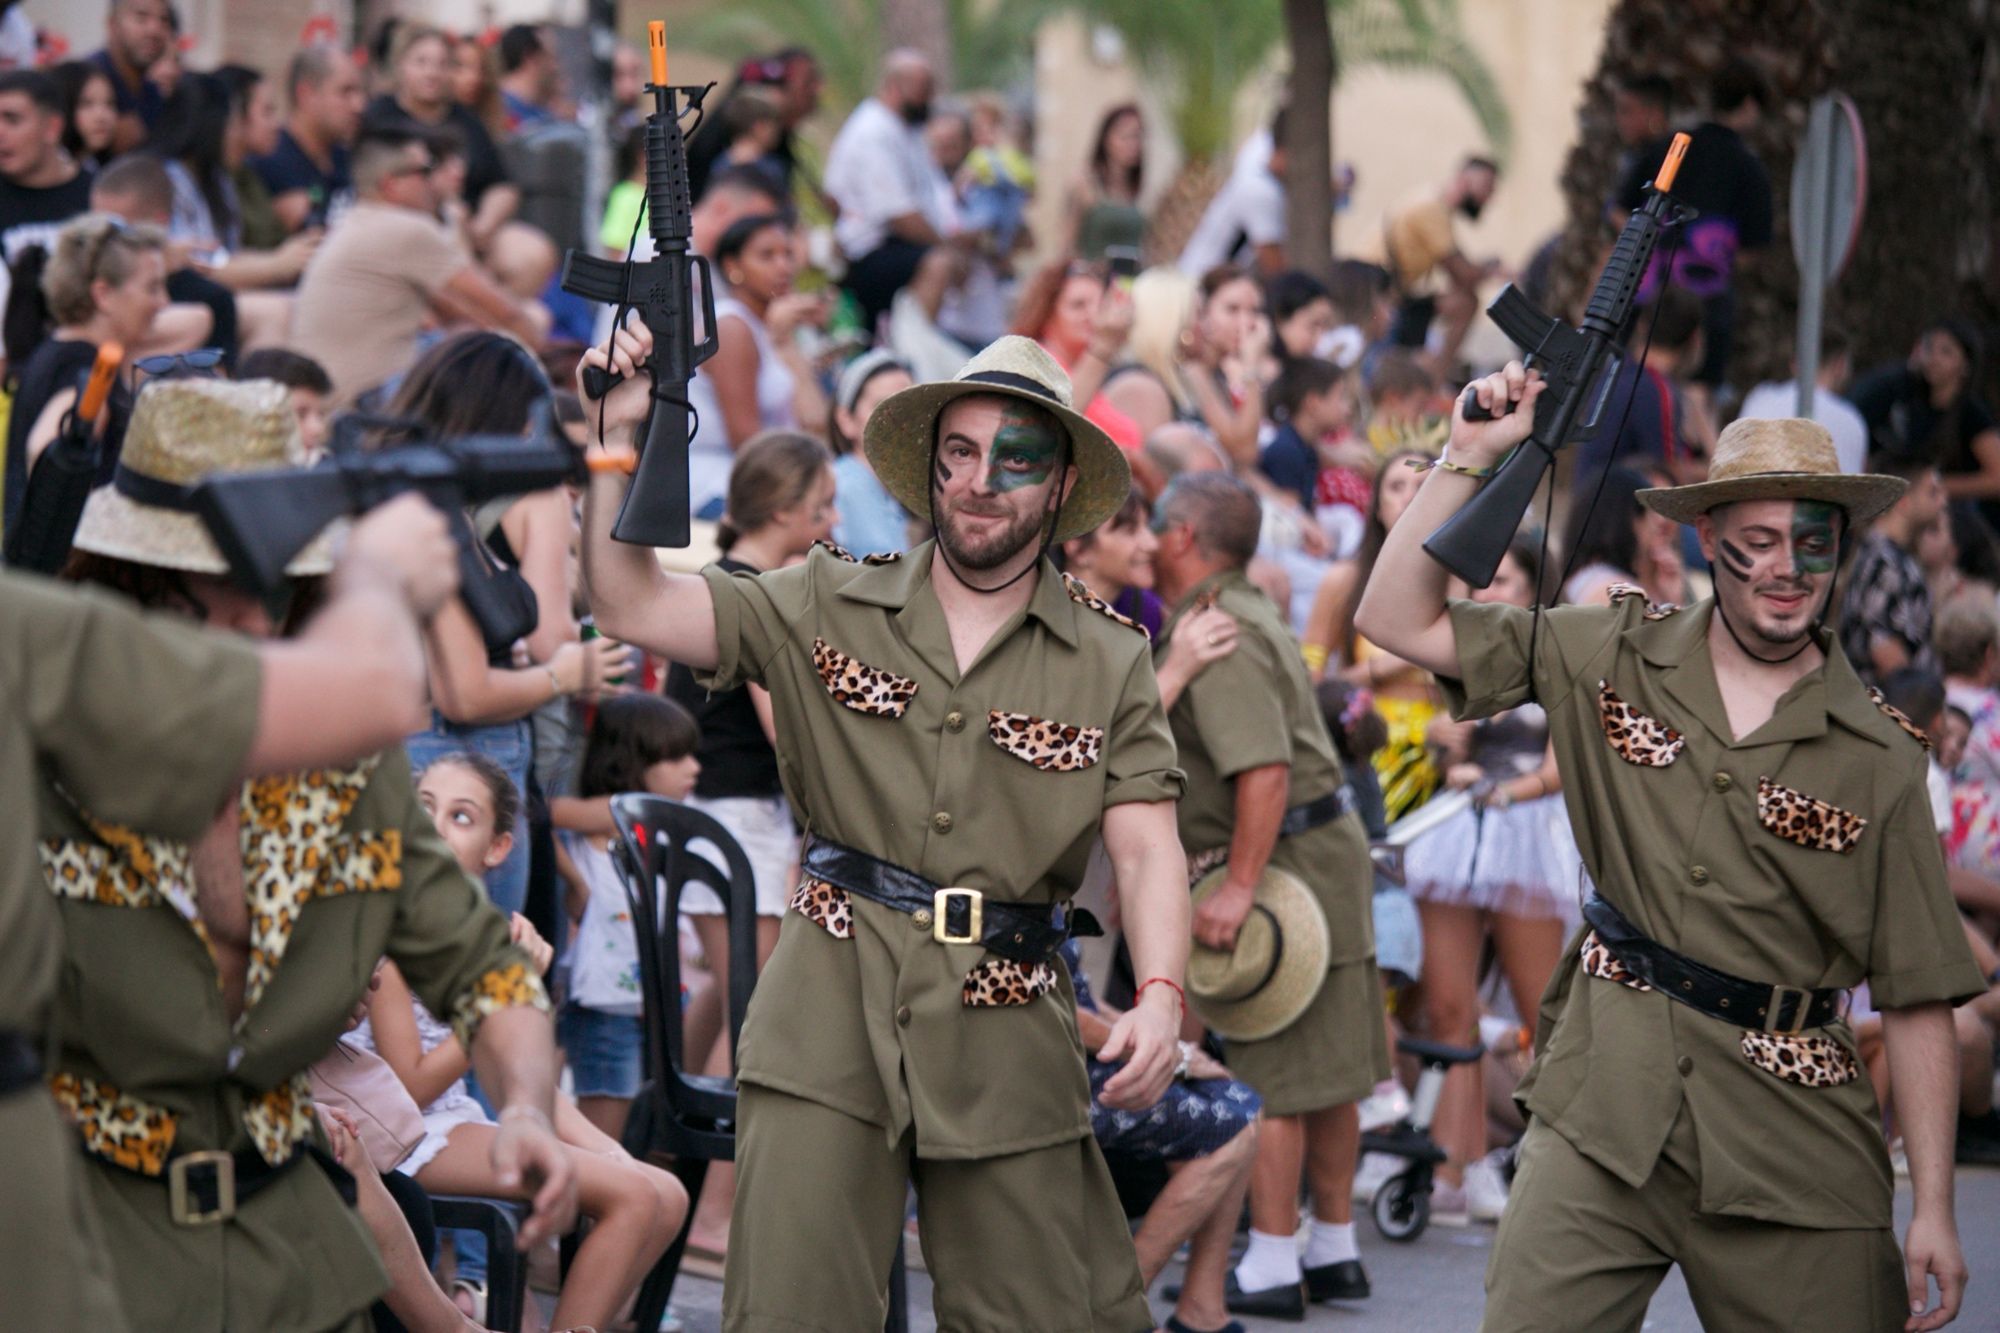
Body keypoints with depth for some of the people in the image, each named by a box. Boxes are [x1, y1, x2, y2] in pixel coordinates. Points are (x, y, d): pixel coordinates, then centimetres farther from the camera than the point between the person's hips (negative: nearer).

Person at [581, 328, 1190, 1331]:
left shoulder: (1110, 662, 7)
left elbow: (1145, 846, -1)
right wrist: (617, 438, -9)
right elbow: (630, 606, 2)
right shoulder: (828, 610, 7)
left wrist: (1159, 997, -18)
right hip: (830, 1015, -1)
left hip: (1005, 1024, 1)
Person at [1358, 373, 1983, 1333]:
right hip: (1602, 1104, 1)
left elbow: (1917, 997, 1)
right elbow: (1399, 617, 5)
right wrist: (1470, 457, -4)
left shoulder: (1880, 761, 1)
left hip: (1790, 1136, 0)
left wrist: (1933, 1210, -3)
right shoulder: (1612, 659, 5)